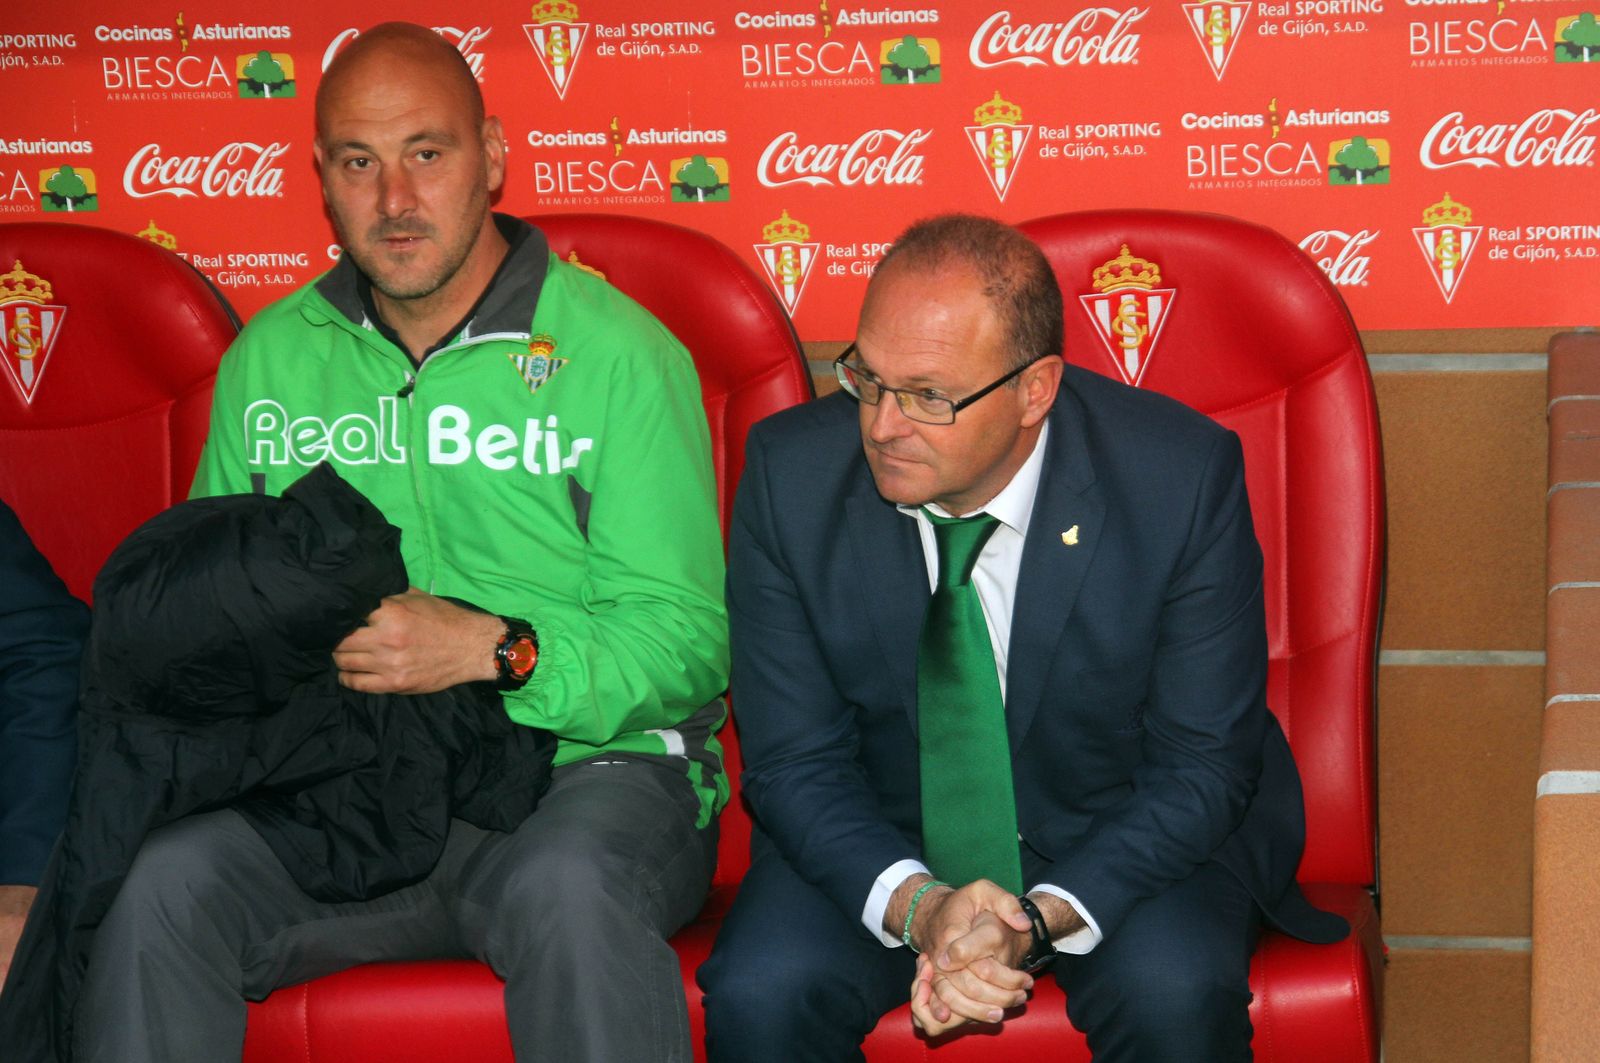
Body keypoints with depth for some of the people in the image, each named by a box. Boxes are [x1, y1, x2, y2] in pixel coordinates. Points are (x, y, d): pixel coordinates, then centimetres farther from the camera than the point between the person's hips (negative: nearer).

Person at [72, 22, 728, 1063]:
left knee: (569, 887, -38)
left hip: (583, 763, -3)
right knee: (155, 882, -26)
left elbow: (688, 641, -5)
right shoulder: (269, 358, 15)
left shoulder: (619, 351, 0)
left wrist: (495, 650, -20)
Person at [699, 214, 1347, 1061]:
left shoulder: (1181, 479, -21)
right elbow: (794, 760, -10)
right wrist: (916, 907, -29)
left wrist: (1043, 919, -29)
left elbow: (1204, 765, -14)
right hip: (880, 840, 1)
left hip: (1118, 840, -1)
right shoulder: (792, 474, -16)